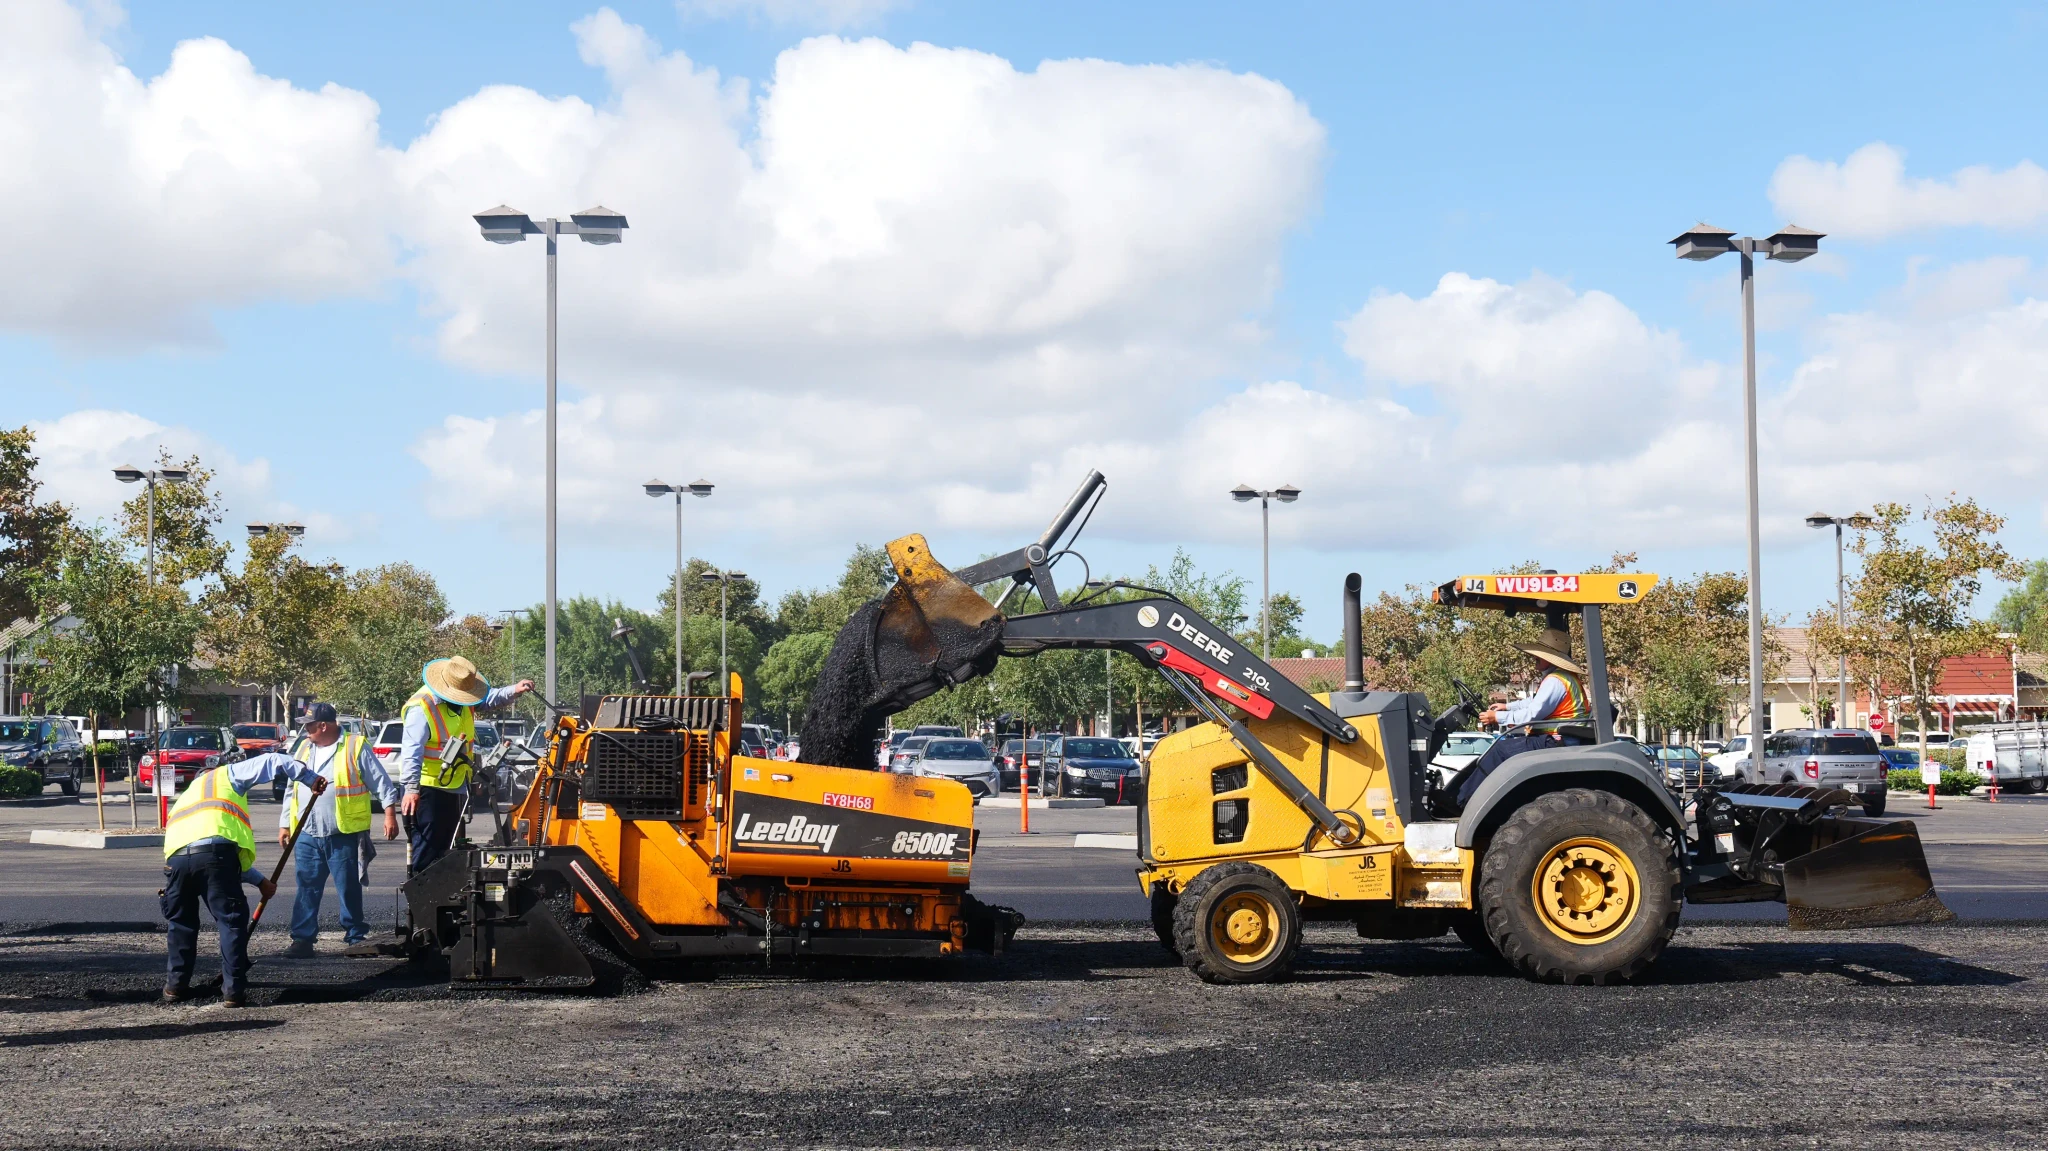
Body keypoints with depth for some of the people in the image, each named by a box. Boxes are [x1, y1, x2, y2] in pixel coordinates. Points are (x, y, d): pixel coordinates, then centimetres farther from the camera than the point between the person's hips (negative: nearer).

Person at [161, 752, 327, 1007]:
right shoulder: (226, 775, 28)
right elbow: (271, 762, 17)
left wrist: (260, 881, 44)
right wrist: (310, 778, 24)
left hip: (176, 855, 5)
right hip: (215, 851, -5)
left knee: (181, 921, 25)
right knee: (232, 920, 5)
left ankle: (175, 984, 27)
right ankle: (232, 990, 3)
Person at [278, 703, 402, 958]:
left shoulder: (355, 747, -3)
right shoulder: (303, 749, 14)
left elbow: (382, 783, -3)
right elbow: (291, 790, 21)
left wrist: (390, 813, -11)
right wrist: (284, 824, 18)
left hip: (344, 835, -4)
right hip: (306, 836, 4)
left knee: (349, 889, 3)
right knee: (306, 889, 4)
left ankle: (356, 937, 13)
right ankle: (302, 938, 9)